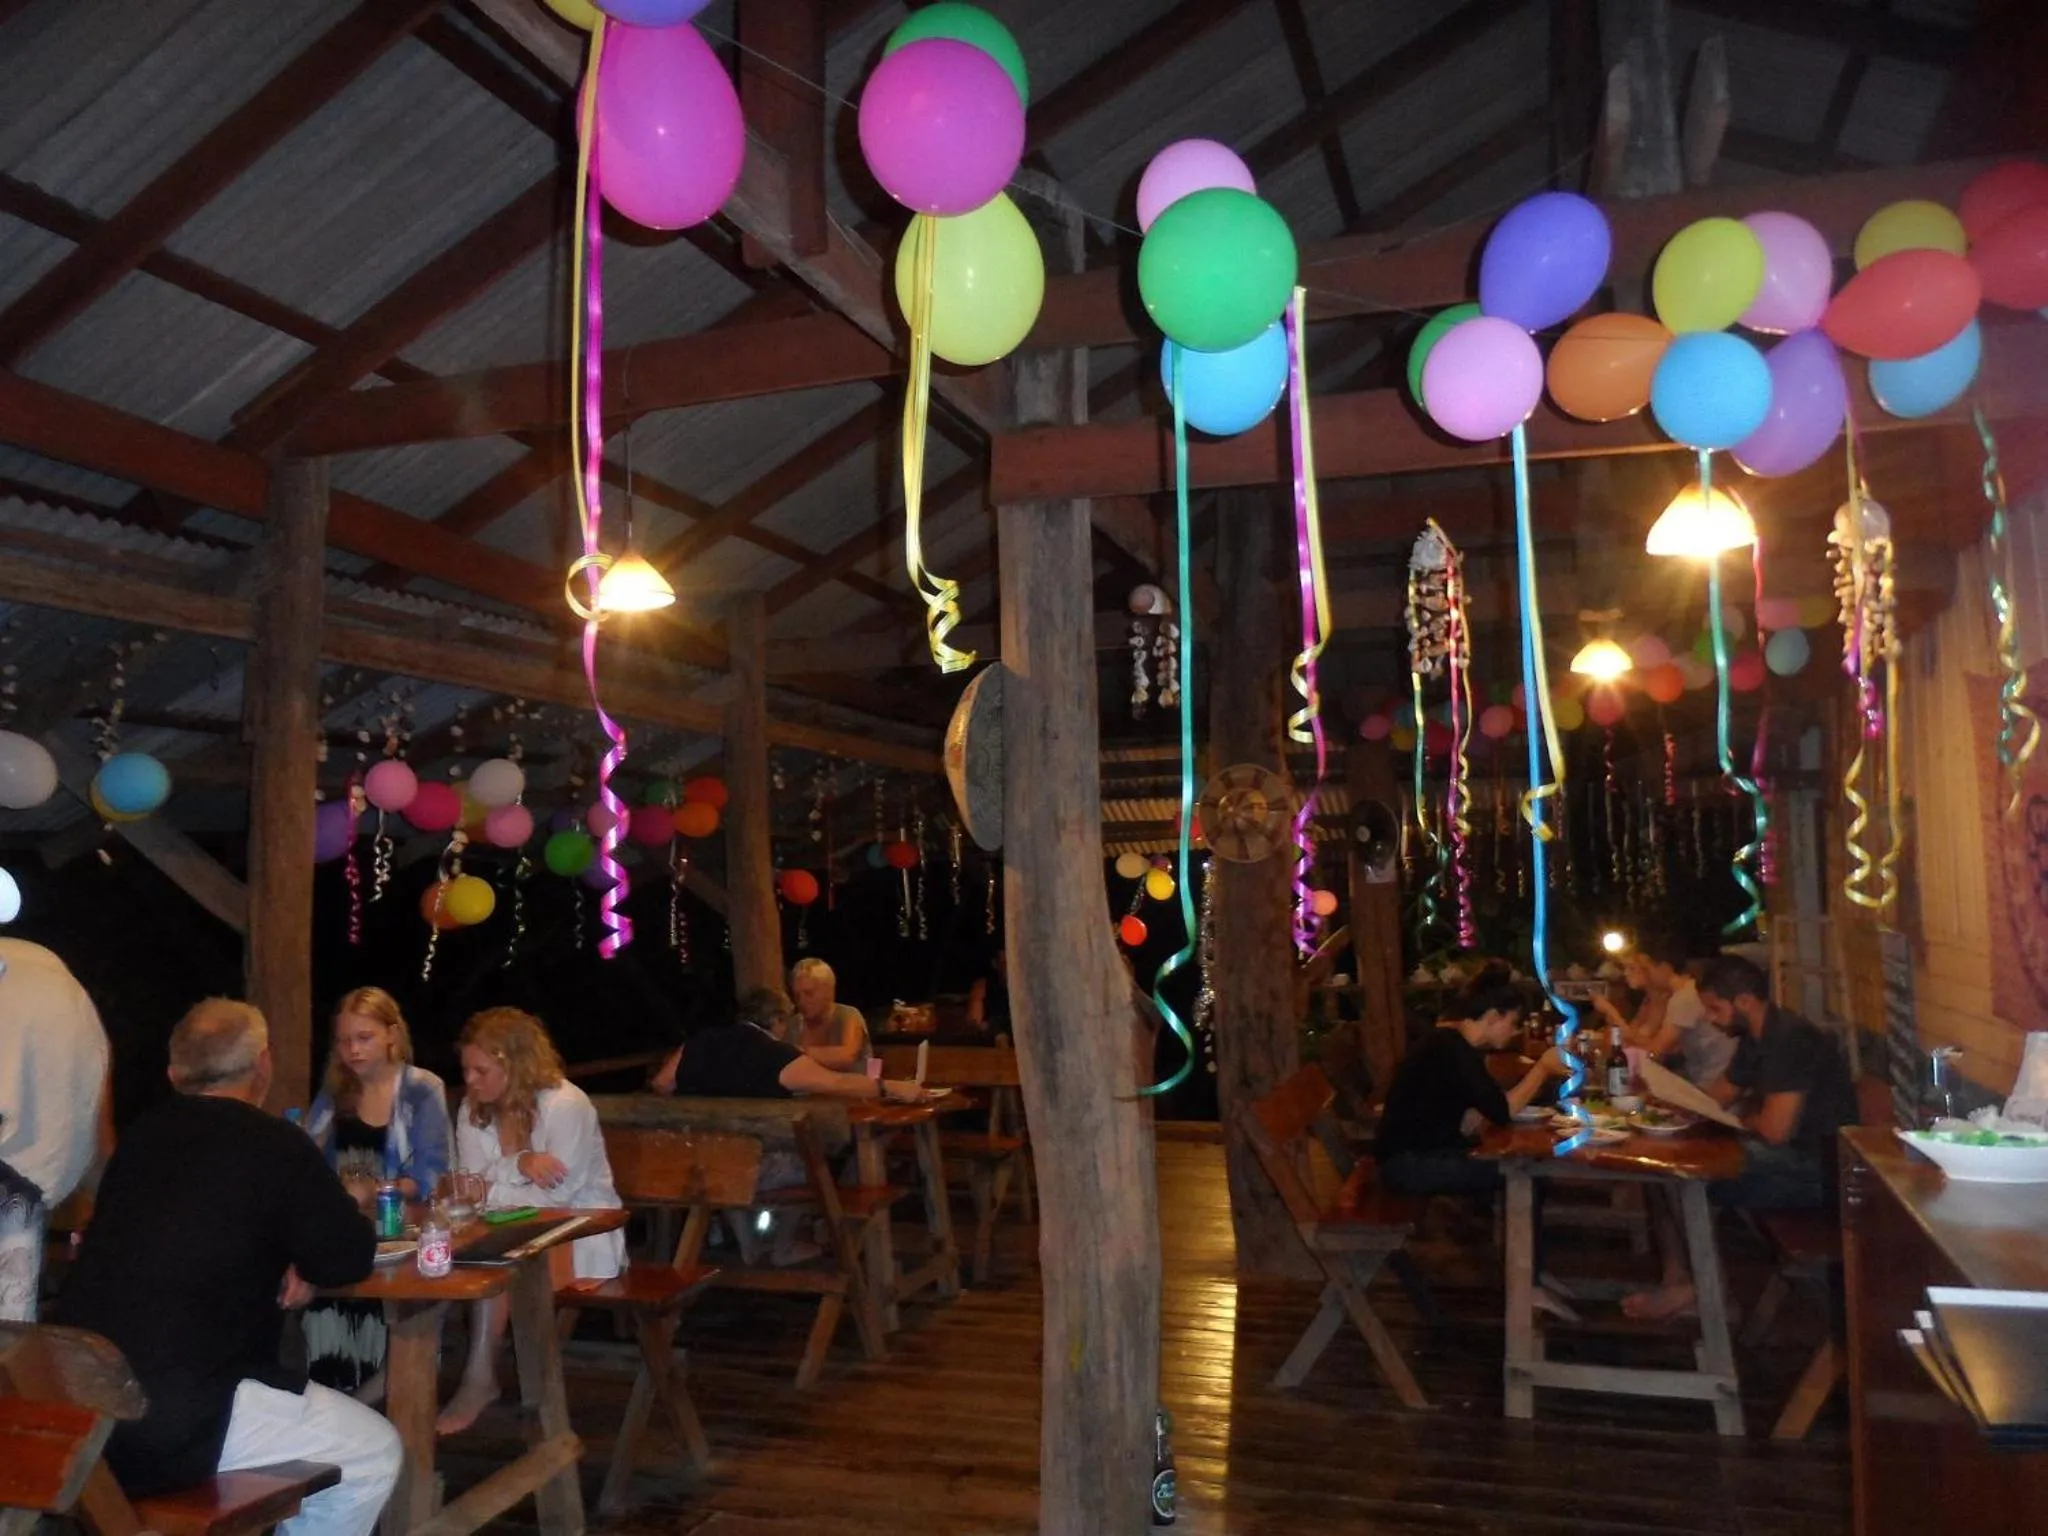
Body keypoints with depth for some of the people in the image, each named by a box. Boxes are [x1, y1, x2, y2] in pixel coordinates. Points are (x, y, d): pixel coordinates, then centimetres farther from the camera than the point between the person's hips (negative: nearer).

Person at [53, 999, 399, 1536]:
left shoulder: (140, 1134, 10)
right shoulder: (277, 1144, -8)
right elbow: (350, 1258, 1)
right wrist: (295, 1259, 22)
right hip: (177, 1422, -8)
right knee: (374, 1451, 9)